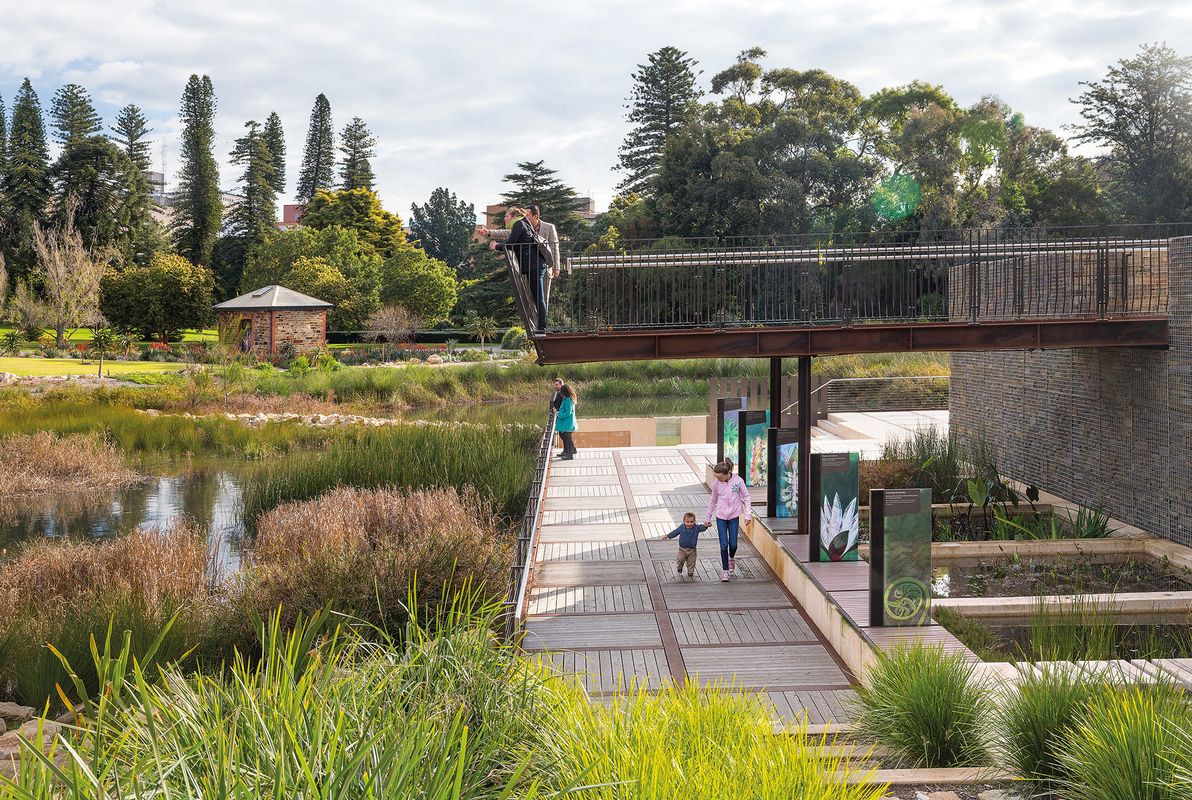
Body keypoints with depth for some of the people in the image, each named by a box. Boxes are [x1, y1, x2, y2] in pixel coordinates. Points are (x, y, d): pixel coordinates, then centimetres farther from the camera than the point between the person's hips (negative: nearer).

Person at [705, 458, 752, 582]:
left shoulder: (738, 481, -13)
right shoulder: (716, 483, -7)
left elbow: (746, 497, -1)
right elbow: (713, 501, 7)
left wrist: (748, 514, -6)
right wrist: (708, 518, 13)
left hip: (734, 516, -1)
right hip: (721, 516, 1)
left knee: (733, 544, 2)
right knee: (724, 544, -3)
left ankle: (732, 559, 37)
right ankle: (725, 571, 6)